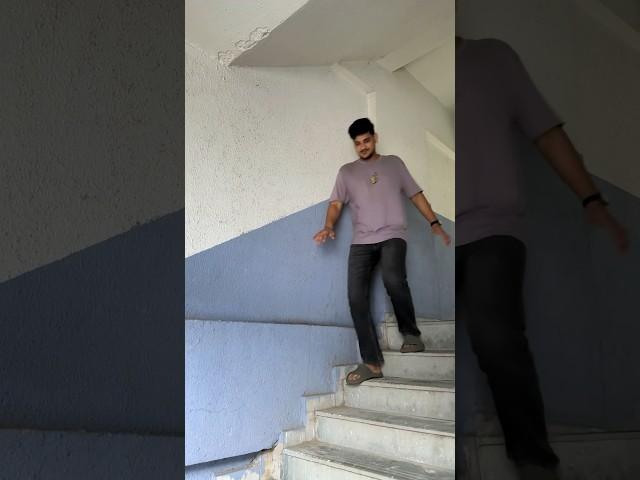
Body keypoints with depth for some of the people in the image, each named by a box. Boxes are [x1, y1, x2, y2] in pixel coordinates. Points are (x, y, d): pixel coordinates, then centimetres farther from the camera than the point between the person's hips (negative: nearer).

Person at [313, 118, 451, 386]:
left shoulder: (394, 163, 18)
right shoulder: (347, 171, 17)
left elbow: (415, 194, 18)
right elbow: (336, 204, 7)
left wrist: (434, 222, 10)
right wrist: (329, 226, -13)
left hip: (392, 235, -2)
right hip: (361, 241, 2)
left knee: (392, 278, -30)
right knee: (356, 296, -14)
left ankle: (411, 333, -5)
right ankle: (372, 362, -9)